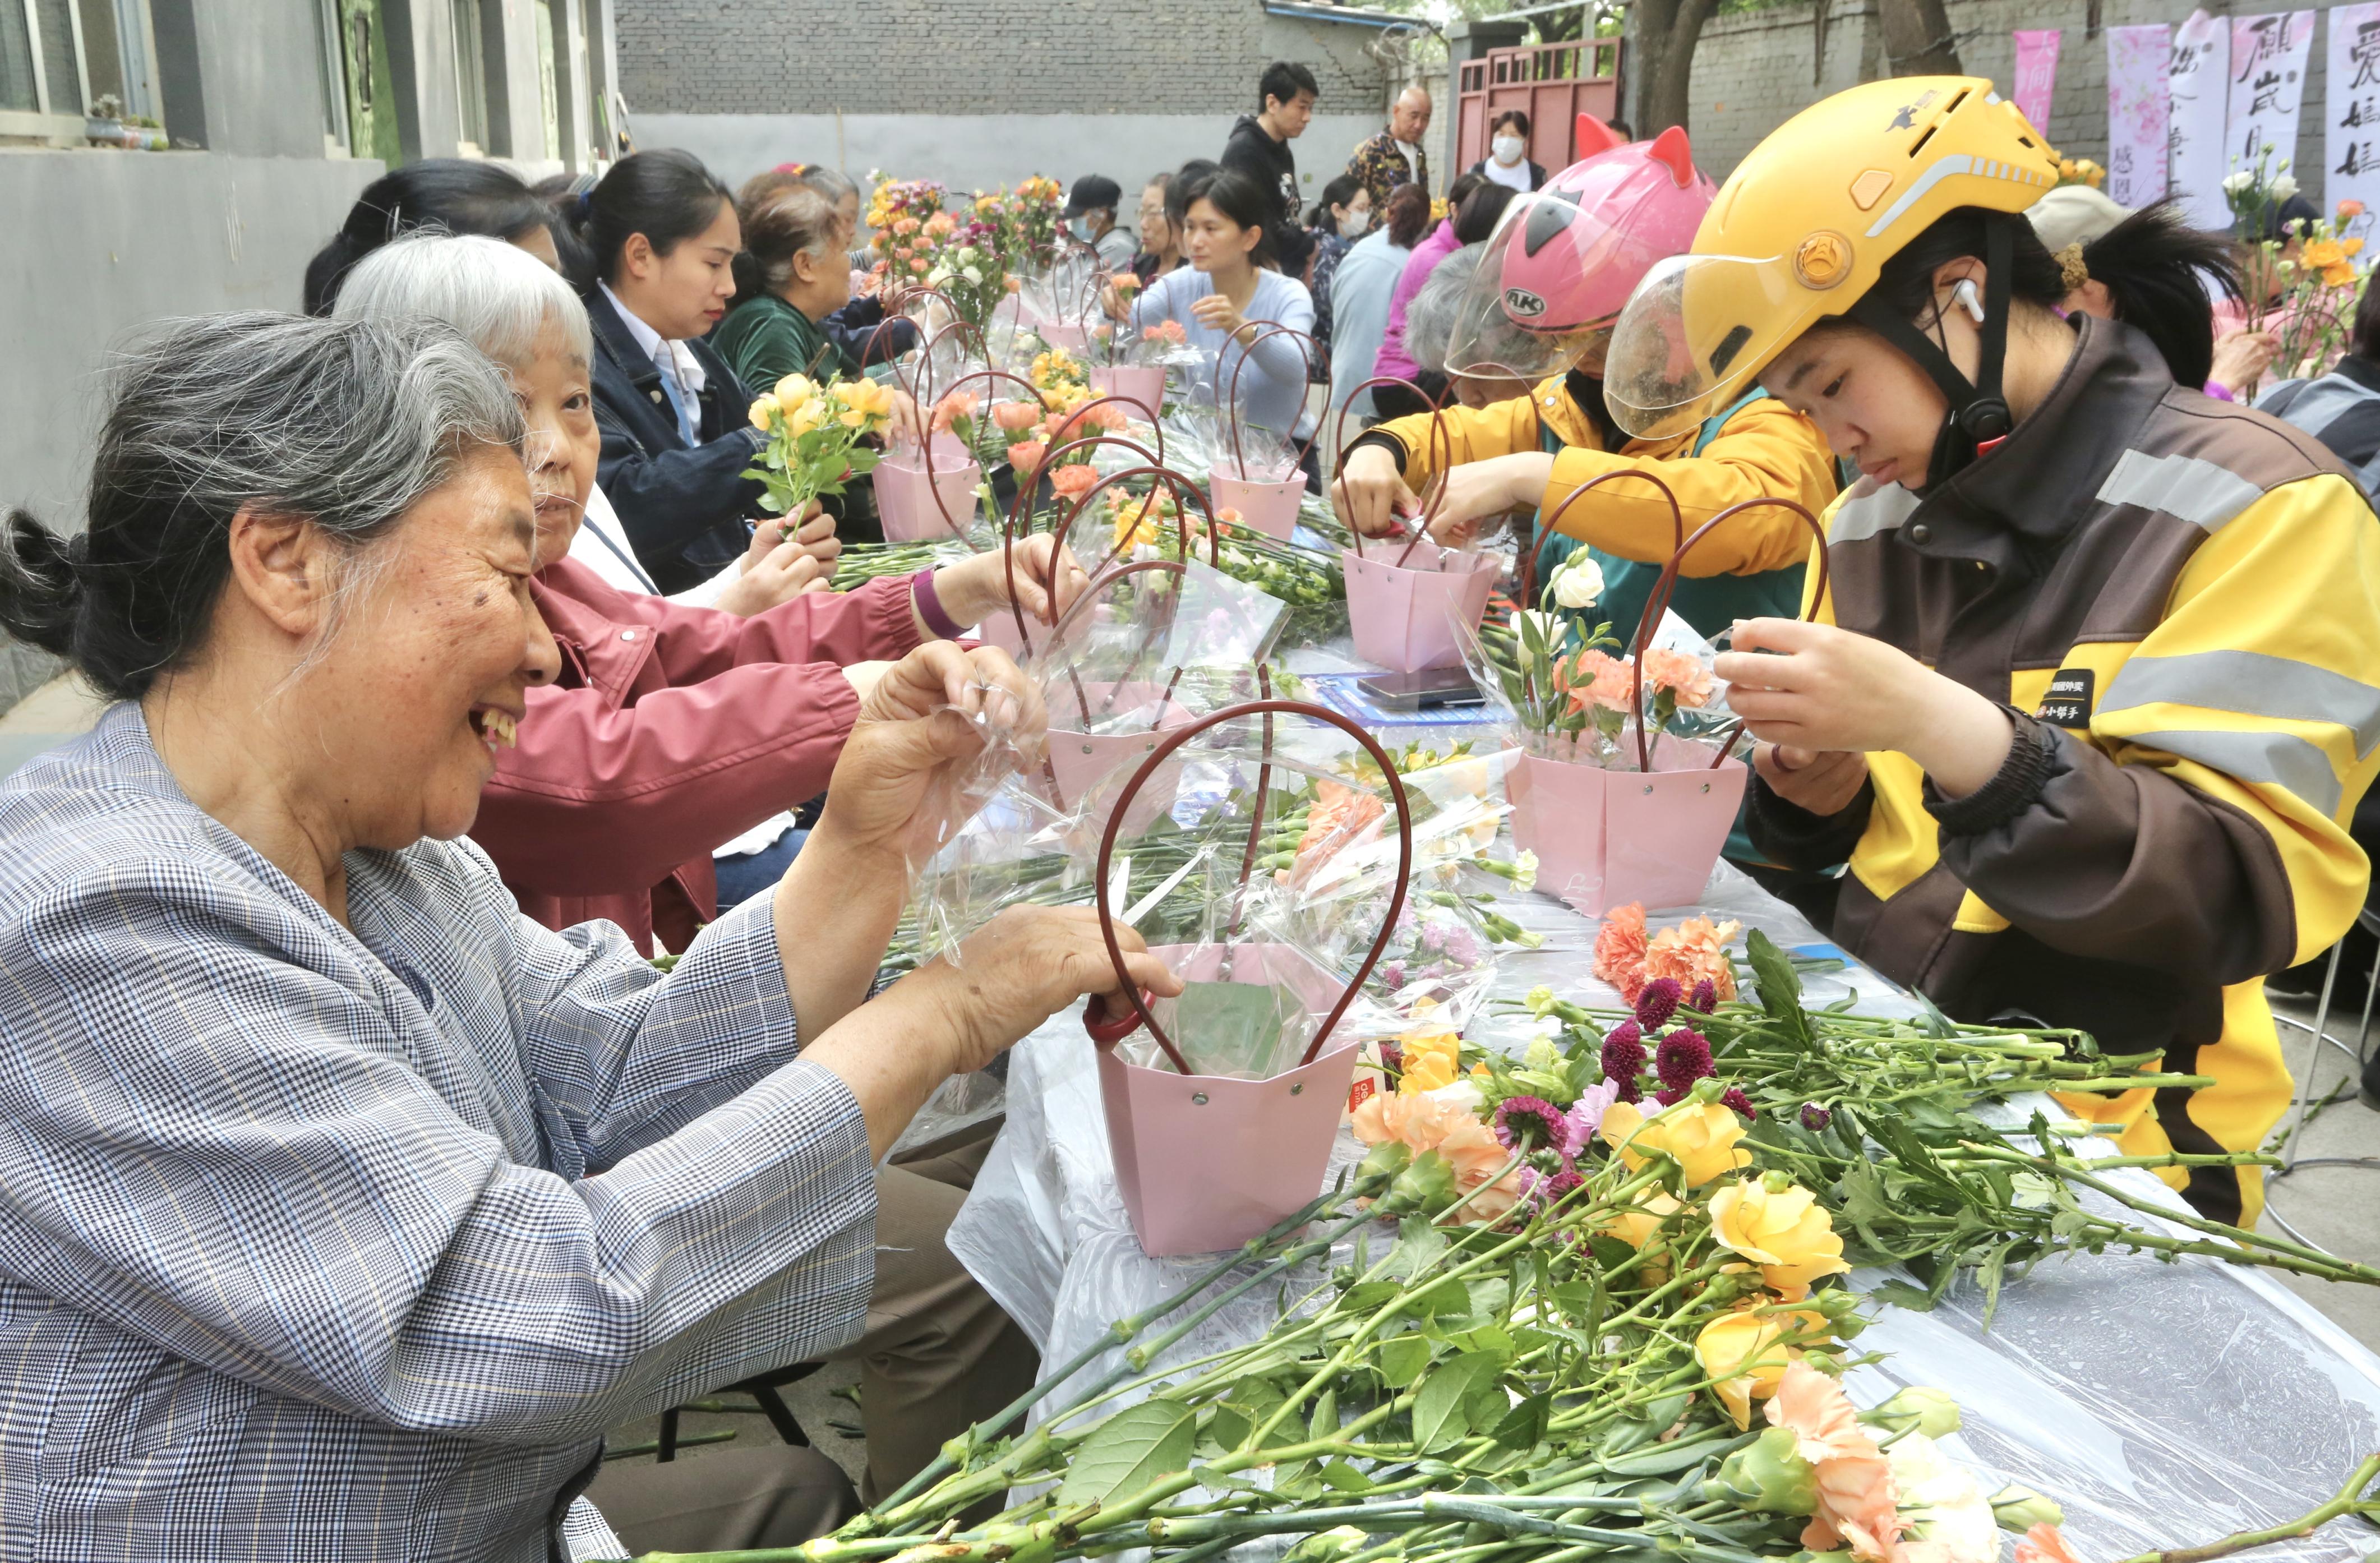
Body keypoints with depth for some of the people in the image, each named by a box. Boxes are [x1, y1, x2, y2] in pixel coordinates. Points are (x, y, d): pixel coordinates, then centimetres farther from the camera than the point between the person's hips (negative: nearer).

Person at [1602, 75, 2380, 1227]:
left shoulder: (2255, 509, -9)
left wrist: (1939, 723, -28)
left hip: (2093, 1143, -5)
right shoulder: (1872, 524, 9)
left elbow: (2256, 887, -17)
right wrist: (1820, 793, -5)